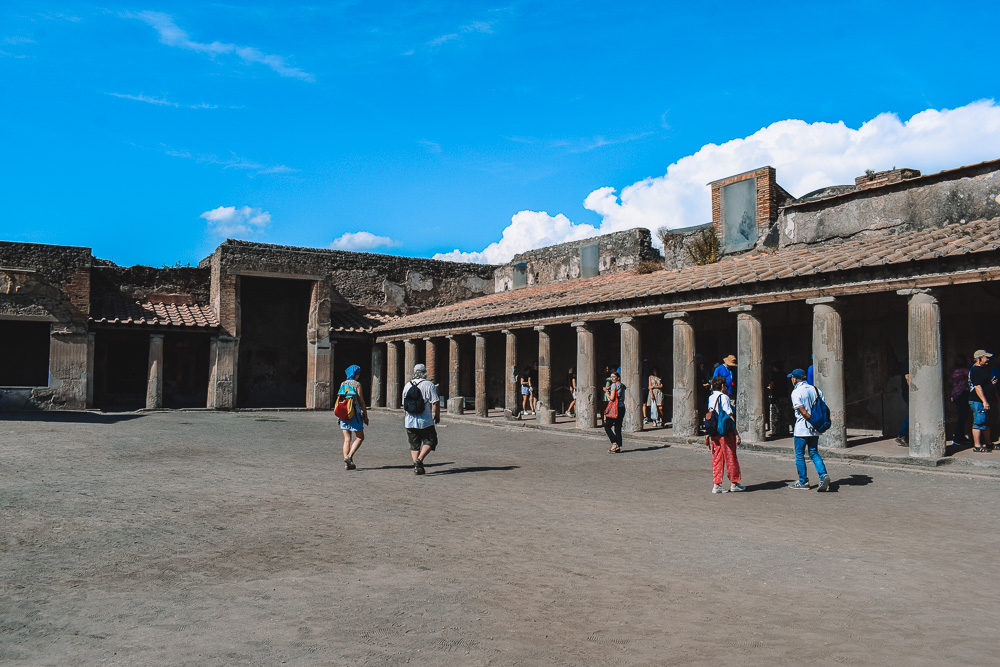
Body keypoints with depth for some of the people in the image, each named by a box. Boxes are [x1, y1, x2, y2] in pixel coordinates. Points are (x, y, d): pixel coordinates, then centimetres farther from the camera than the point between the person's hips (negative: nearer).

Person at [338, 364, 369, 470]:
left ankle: (347, 463, 5)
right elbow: (361, 401, -7)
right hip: (354, 414, -6)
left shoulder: (342, 384, 11)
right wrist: (366, 415, -1)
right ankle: (349, 456, -12)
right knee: (360, 437, 4)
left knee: (347, 439, 8)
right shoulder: (357, 384, -7)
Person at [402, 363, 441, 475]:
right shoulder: (429, 384, -7)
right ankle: (419, 460, -10)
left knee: (414, 445, 12)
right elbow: (436, 402, -12)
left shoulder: (408, 385, 8)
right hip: (425, 421, -4)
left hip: (410, 421, 4)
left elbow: (404, 404, 16)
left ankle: (416, 467, 5)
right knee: (430, 441, 9)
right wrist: (437, 415, 2)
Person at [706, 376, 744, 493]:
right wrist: (736, 434, -11)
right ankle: (733, 484, 16)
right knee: (731, 458, 6)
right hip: (726, 433, -7)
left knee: (716, 458, 9)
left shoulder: (710, 398, 9)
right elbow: (730, 417, -14)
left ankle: (716, 485, 8)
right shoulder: (724, 397, -12)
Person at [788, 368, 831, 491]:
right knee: (813, 453, 14)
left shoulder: (796, 392, -11)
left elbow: (803, 412, -17)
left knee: (799, 454, 5)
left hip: (802, 428, -6)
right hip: (815, 429, 6)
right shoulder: (815, 389, 8)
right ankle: (824, 475, -6)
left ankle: (803, 482, 10)